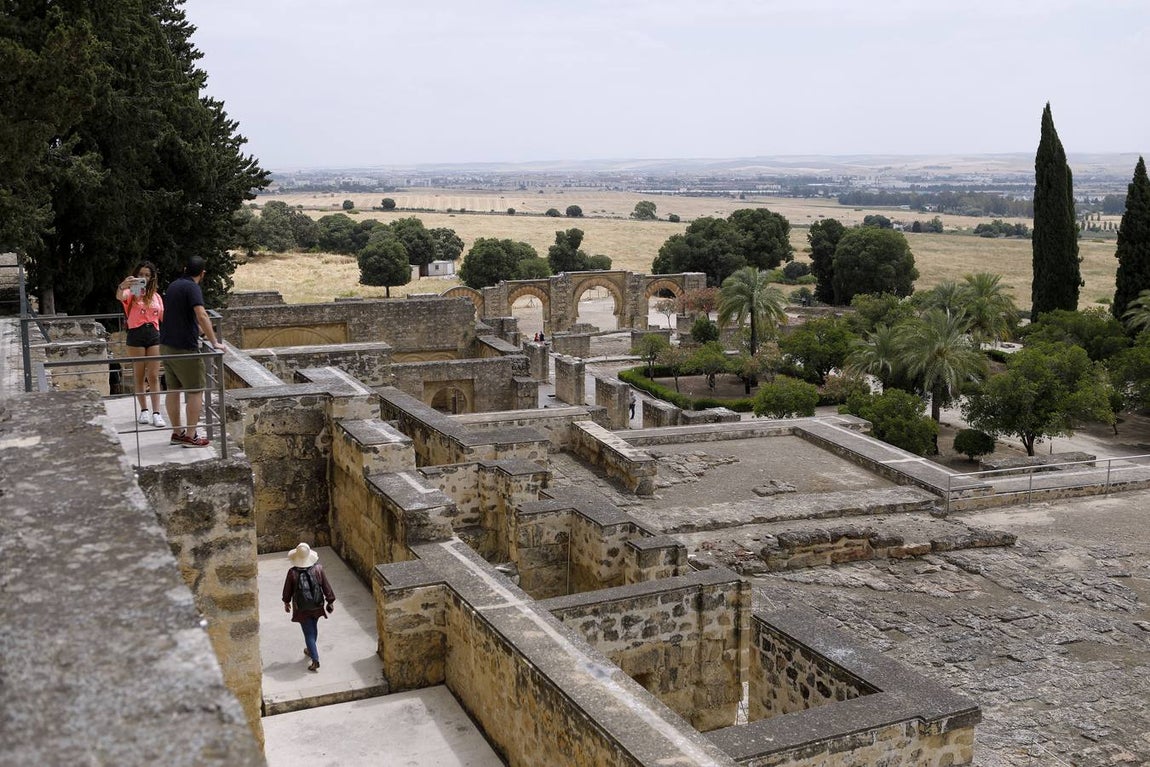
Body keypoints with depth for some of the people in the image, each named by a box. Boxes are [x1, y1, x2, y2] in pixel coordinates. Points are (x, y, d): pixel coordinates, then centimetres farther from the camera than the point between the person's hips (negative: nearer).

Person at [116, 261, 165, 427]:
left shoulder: (156, 296, 14)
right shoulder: (131, 292, 1)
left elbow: (163, 318, 17)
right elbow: (120, 296, -24)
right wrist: (122, 287, -47)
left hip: (154, 335, 3)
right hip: (136, 335, -3)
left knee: (153, 376, 0)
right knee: (139, 376, 6)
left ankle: (156, 413, -1)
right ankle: (144, 410, 17)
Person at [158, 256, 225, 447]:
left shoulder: (173, 286, 14)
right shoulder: (192, 288, -13)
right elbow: (201, 315, -28)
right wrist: (214, 342, -26)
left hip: (166, 345, 9)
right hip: (184, 347, -9)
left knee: (173, 390, 13)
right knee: (195, 392, -1)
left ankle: (177, 432, 20)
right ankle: (190, 436, -2)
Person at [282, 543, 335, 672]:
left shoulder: (292, 572, -18)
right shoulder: (318, 569, -14)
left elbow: (288, 590, -4)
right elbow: (326, 586, -5)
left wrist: (286, 602, 14)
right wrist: (330, 601, 8)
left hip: (301, 608, -3)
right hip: (316, 606, 3)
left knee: (309, 633, 4)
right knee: (313, 628, 25)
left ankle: (315, 660, -1)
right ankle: (310, 650, 45)